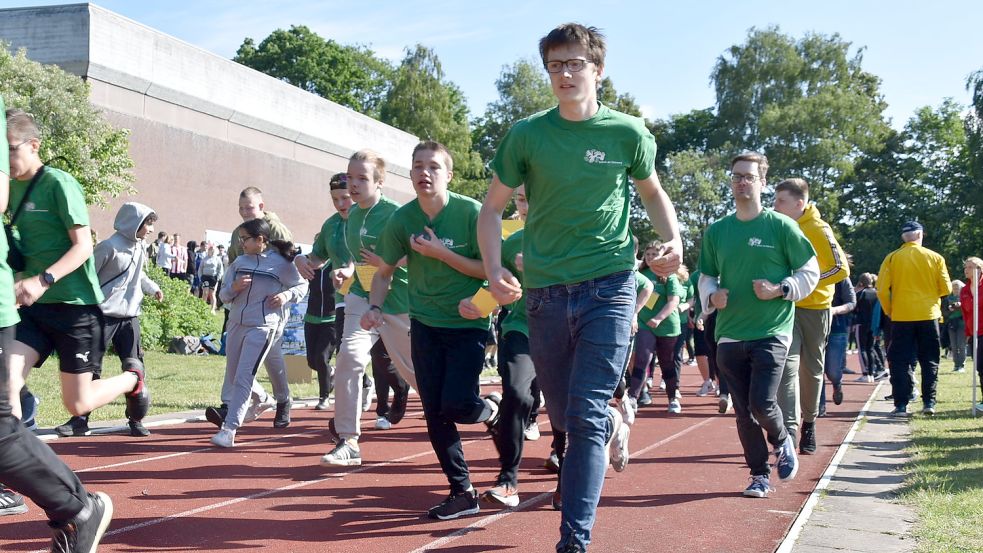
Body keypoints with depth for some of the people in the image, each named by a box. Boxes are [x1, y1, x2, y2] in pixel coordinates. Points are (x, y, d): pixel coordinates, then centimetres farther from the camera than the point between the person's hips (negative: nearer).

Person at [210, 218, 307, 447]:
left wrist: (287, 295, -11)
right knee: (231, 377, 13)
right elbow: (224, 295, 9)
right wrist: (234, 287, -12)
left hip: (262, 327, -6)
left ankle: (229, 429, -11)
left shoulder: (281, 263, -5)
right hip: (236, 324, 6)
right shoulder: (239, 262, 8)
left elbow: (302, 285, 8)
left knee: (243, 378, -11)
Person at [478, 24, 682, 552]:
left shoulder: (628, 133, 0)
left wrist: (672, 238, -3)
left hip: (609, 287, -2)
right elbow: (492, 208, 5)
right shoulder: (526, 134, 0)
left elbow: (652, 192, 17)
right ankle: (611, 422, 50)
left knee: (585, 415, -11)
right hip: (546, 291, 2)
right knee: (563, 417, 14)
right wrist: (493, 271, -10)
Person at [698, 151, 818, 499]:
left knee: (762, 404, -14)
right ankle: (760, 476, 20)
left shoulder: (780, 226, -2)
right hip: (730, 334, 4)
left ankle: (781, 441, 19)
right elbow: (706, 276, 17)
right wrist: (712, 296, -5)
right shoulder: (716, 231, 9)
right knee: (743, 413, 5)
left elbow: (810, 272, 2)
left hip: (771, 332, -4)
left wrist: (779, 290, -13)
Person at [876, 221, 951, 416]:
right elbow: (946, 289, 1)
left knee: (900, 362, 4)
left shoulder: (892, 258, -1)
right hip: (929, 316, 1)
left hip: (901, 317, -1)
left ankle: (901, 405, -1)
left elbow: (882, 290, -6)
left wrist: (889, 311, 9)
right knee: (929, 361, 11)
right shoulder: (935, 258, 0)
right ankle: (929, 402, 8)